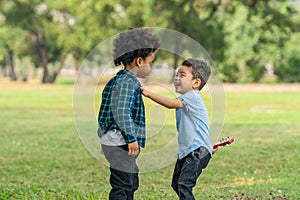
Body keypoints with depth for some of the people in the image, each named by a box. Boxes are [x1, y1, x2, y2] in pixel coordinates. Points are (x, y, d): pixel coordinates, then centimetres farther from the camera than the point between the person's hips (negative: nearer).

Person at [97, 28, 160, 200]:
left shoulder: (117, 80, 17)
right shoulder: (128, 81, -15)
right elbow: (121, 111, -25)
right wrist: (132, 137, -25)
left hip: (116, 141, 11)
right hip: (119, 142, -11)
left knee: (131, 184, 19)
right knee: (122, 186, -9)